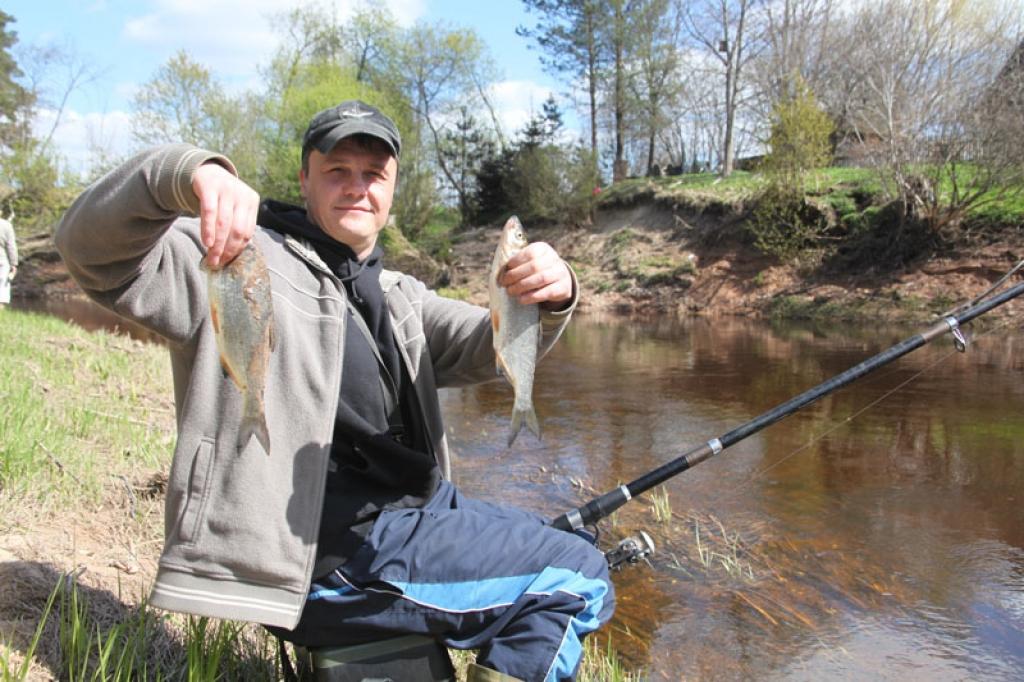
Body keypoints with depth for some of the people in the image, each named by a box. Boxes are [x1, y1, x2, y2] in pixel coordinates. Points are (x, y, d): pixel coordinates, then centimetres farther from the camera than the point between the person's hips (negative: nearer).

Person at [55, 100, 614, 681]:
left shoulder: (394, 295, 14)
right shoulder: (243, 261, -7)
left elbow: (487, 348, 0)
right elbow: (95, 249, -18)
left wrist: (550, 297, -23)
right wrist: (191, 174, -38)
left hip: (414, 516, 8)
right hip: (328, 561, -8)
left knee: (575, 563, 21)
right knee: (577, 578, -9)